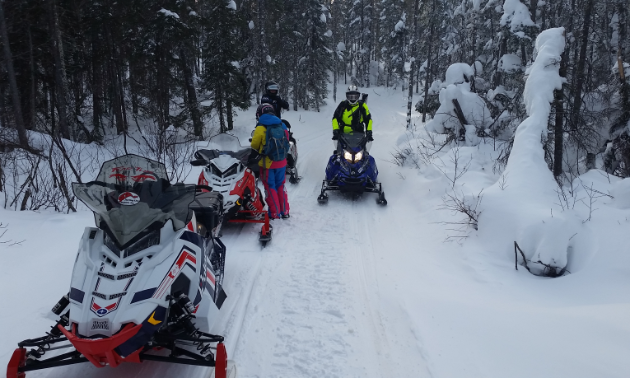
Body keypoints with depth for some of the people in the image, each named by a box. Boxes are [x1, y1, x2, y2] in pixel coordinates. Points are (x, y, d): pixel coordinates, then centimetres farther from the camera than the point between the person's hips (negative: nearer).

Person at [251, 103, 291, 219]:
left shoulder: (261, 128, -13)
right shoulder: (283, 126, 3)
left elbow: (254, 146, -4)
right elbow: (286, 144, 10)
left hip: (267, 163, -5)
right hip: (281, 162, 5)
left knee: (270, 188, 6)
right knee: (280, 186, 17)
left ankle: (274, 213, 11)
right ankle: (285, 211, 21)